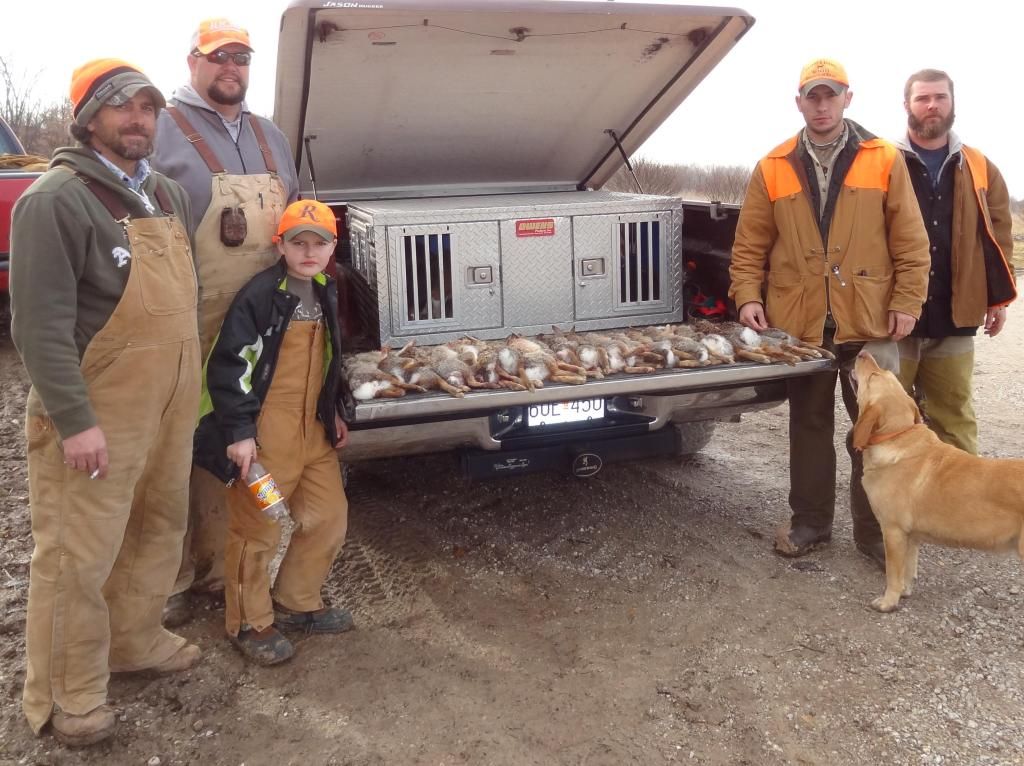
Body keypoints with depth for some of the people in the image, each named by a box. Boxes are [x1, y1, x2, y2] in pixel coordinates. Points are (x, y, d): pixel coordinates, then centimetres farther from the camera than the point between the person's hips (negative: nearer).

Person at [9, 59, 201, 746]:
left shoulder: (169, 195, 12)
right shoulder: (57, 199, -13)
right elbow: (41, 324, -18)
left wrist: (190, 392, 19)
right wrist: (75, 420, -21)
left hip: (169, 407, 8)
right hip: (97, 414, -8)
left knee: (158, 530, 18)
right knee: (80, 554, 1)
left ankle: (134, 640, 37)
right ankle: (66, 694, 16)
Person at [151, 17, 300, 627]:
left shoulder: (271, 137, 17)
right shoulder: (161, 132, -4)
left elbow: (295, 222, 23)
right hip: (188, 330, -6)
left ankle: (220, 565, 28)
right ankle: (169, 579, 15)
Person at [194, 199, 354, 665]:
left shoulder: (326, 294, 11)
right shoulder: (260, 295, -14)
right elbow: (228, 366, -16)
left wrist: (335, 413, 21)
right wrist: (238, 431, -19)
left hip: (313, 431, 8)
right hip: (264, 434, -8)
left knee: (329, 514, 13)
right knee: (257, 528, 2)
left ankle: (295, 604, 30)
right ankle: (249, 623, 19)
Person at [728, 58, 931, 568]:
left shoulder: (885, 161, 1)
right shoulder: (773, 168, 4)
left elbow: (910, 241, 1)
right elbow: (750, 244, 5)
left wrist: (906, 302, -5)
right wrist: (748, 295, -7)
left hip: (869, 320, -1)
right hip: (800, 323, 1)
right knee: (809, 424, 12)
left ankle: (875, 530, 18)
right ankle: (810, 521, 25)